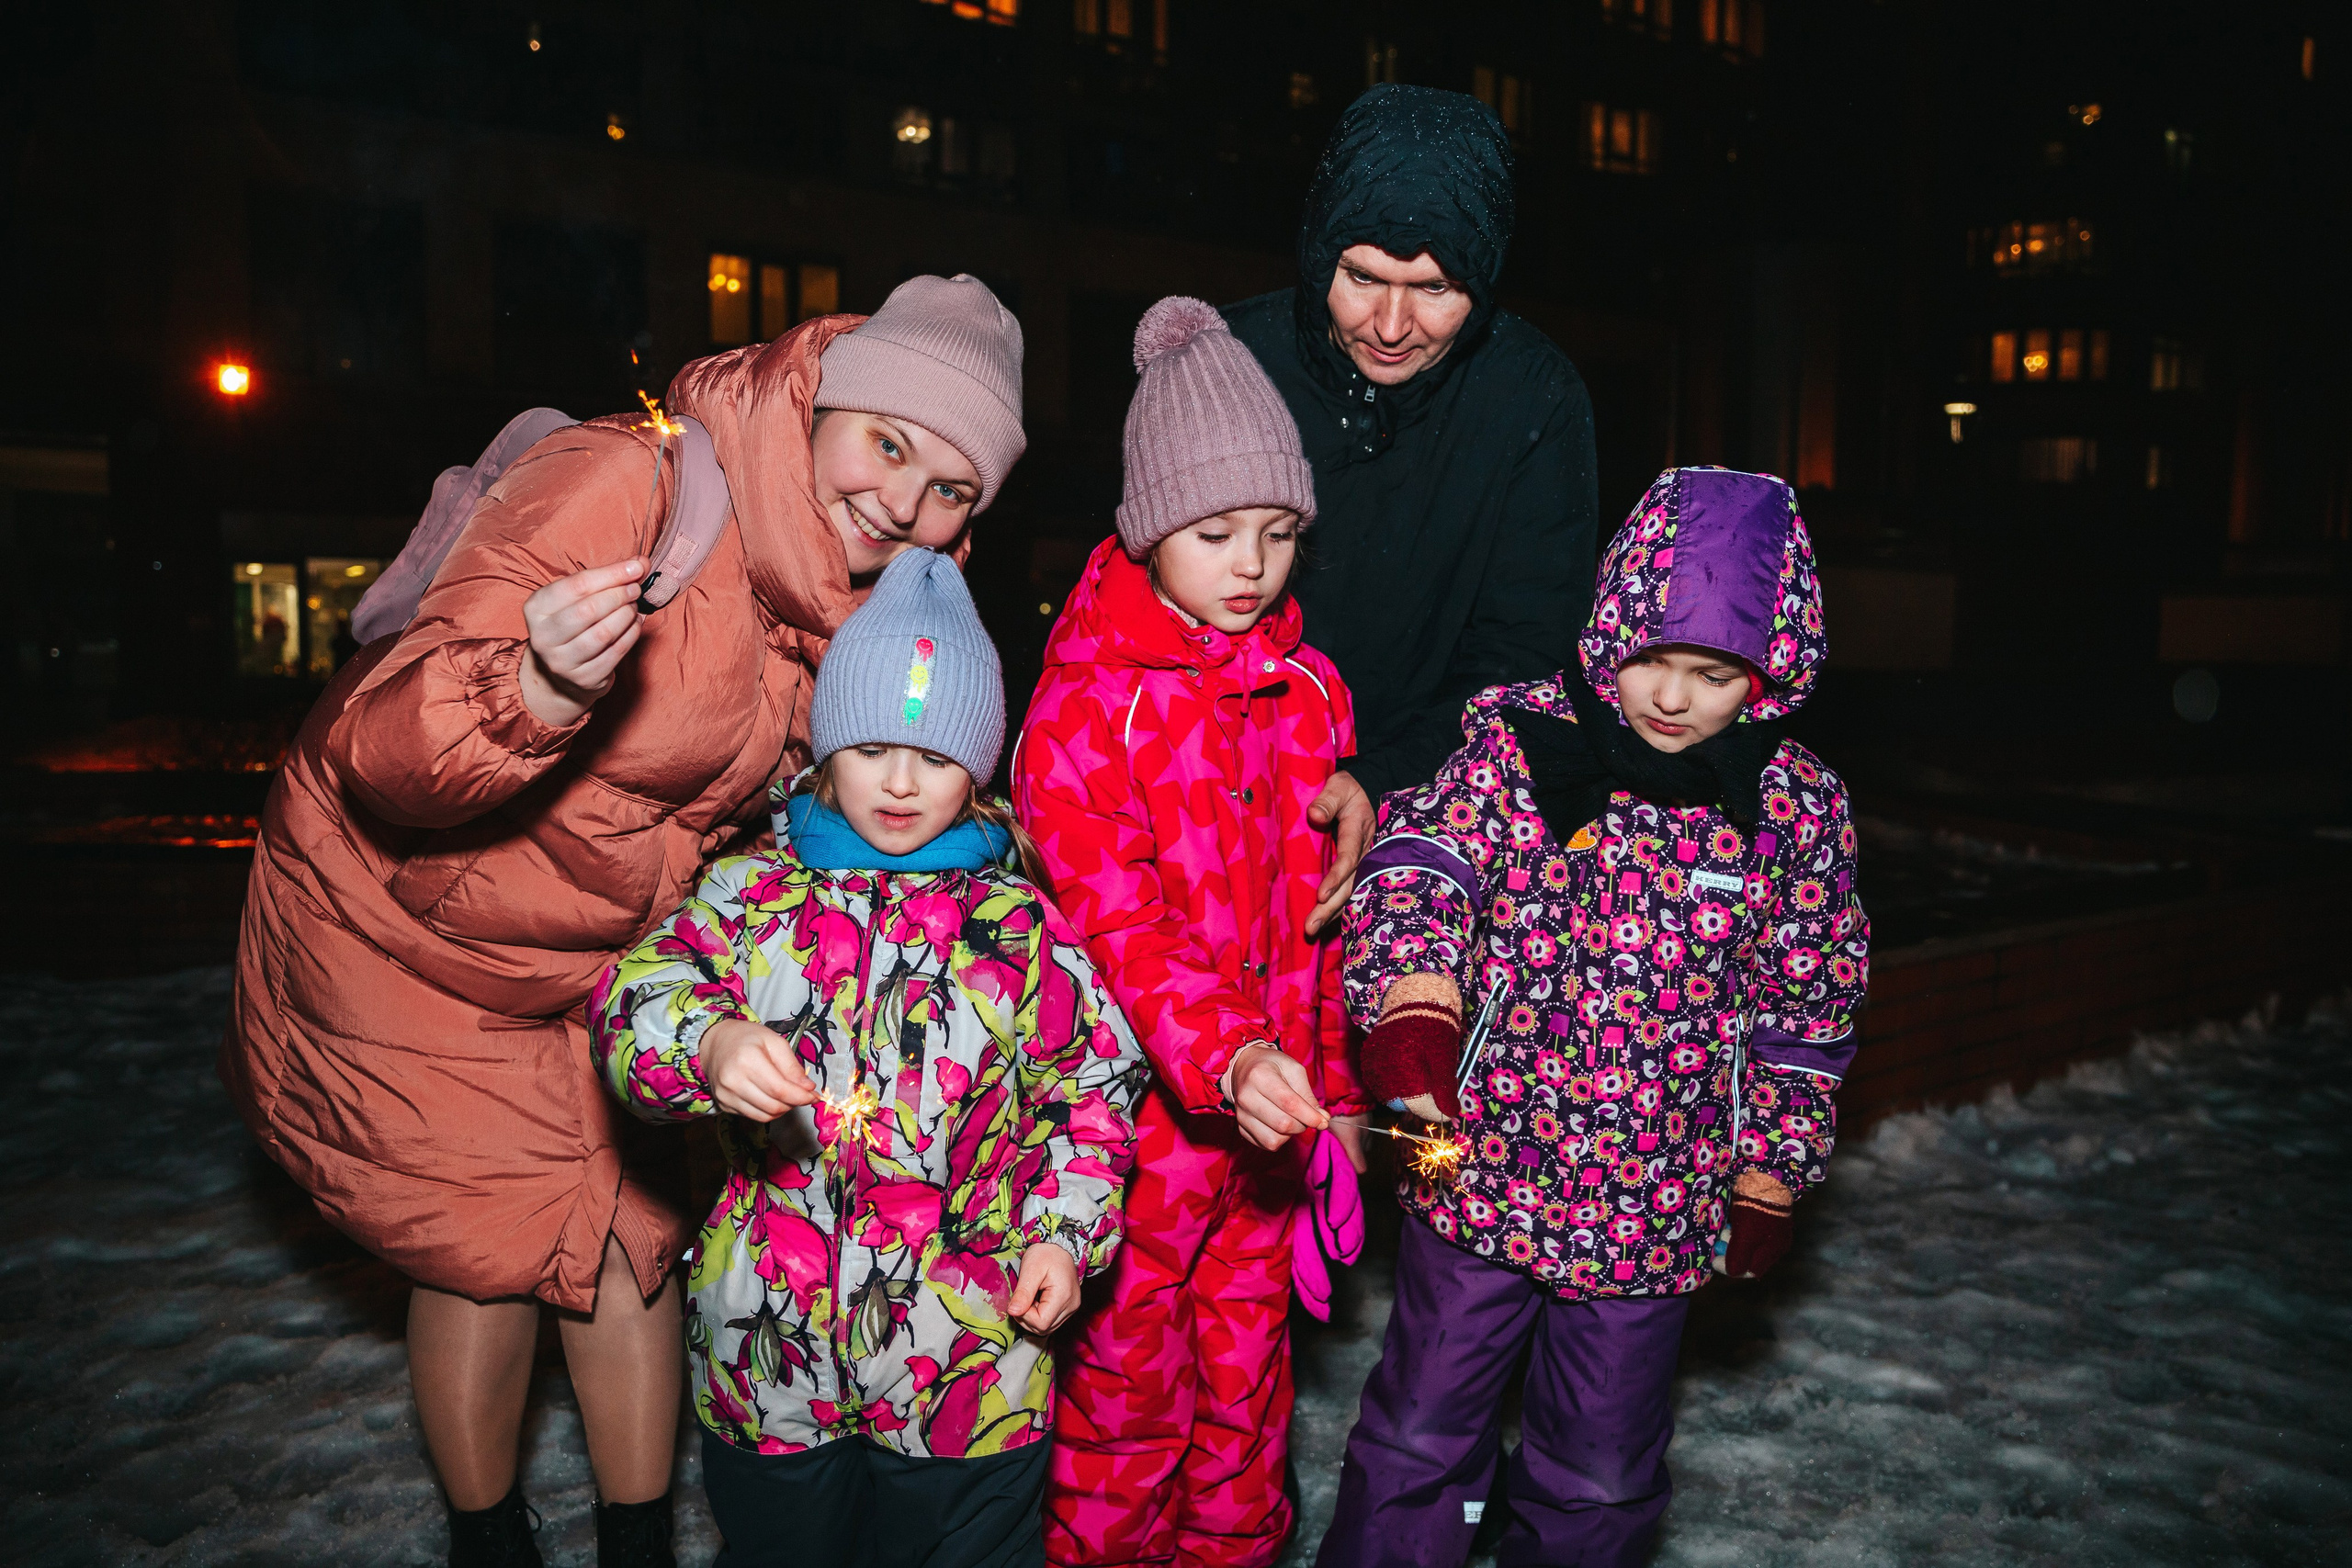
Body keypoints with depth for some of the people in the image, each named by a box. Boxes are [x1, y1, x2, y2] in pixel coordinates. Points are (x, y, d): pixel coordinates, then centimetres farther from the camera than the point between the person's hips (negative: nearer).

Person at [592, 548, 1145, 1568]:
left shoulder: (1018, 924, -2)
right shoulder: (751, 894, -1)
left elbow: (1089, 1084, 3)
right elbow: (634, 1004, -12)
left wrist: (1065, 1233, -7)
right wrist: (710, 1044, -33)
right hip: (767, 1354, 1)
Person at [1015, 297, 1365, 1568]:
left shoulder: (1305, 686, 7)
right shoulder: (1087, 701, -11)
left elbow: (1320, 899, 12)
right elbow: (1108, 917, -18)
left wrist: (1331, 1081, 14)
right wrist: (1222, 1054, -31)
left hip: (1273, 1094, 5)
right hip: (1147, 1096, -5)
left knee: (1249, 1366, 19)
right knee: (1127, 1382, 10)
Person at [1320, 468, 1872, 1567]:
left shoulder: (1797, 807, -3)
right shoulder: (1521, 742, -8)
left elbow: (1806, 1010, 4)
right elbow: (1424, 857, -21)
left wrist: (1767, 1183, 7)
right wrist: (1411, 1009, -38)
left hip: (1655, 1208, 1)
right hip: (1478, 1169, -1)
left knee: (1602, 1476, 19)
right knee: (1417, 1436, 16)